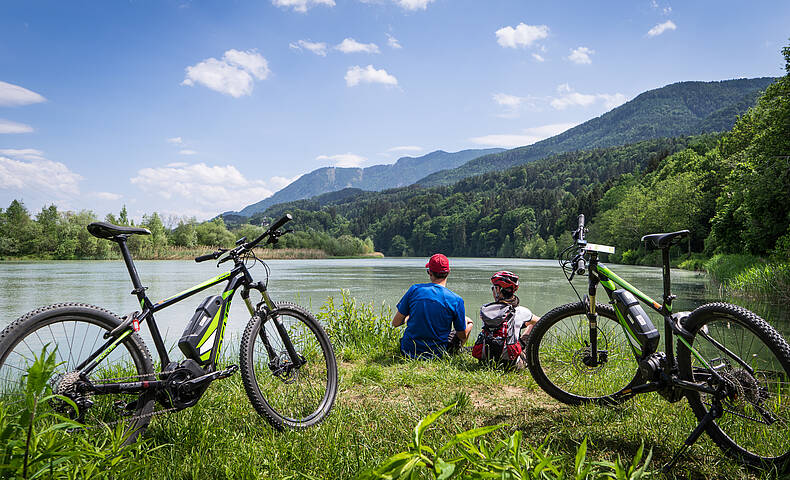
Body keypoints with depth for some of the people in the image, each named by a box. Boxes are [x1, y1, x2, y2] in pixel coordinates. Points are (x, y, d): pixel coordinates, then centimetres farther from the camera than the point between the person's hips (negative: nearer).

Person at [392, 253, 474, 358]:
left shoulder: (414, 289, -8)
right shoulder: (456, 300, -13)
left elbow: (395, 323, -3)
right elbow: (463, 336, -2)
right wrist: (465, 320, 19)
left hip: (408, 350, 3)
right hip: (437, 354, -2)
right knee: (468, 322, 19)